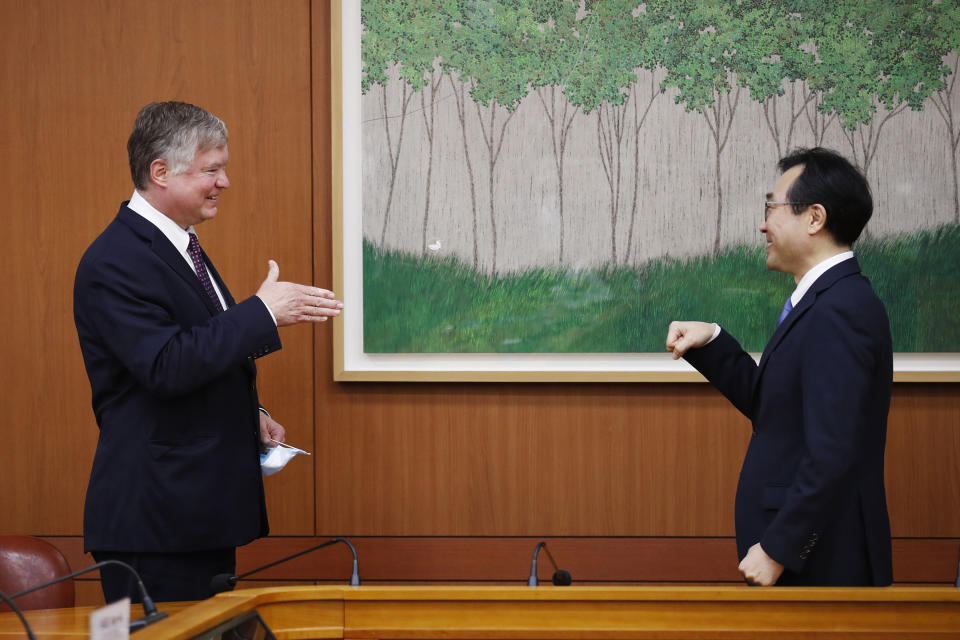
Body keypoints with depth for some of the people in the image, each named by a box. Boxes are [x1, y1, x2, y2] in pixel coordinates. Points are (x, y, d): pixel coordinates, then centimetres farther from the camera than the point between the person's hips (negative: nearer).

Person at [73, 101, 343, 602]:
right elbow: (166, 367, -26)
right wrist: (263, 312, -22)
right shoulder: (115, 262, -17)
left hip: (205, 509, 10)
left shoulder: (180, 246, 16)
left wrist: (249, 416, 11)